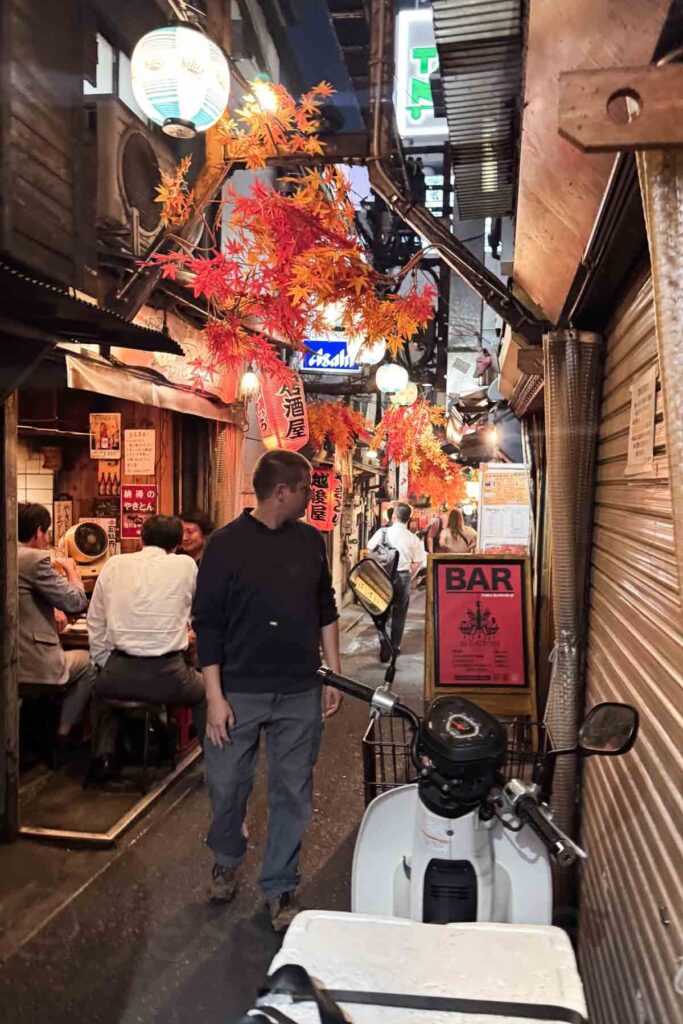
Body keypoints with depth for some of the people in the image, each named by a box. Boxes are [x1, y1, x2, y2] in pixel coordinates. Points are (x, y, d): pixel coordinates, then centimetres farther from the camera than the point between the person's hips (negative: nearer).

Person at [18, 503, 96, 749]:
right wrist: (71, 569, 3)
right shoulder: (35, 559, -18)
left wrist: (51, 610, 15)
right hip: (34, 663, -8)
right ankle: (61, 735, 21)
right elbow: (76, 602, -13)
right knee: (89, 663, 21)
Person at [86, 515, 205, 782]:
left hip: (119, 673, 2)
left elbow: (95, 622, 10)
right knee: (204, 692, 30)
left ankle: (103, 755, 26)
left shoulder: (114, 564, 4)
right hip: (167, 675, -2)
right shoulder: (185, 566, -1)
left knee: (101, 686, 37)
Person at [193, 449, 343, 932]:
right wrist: (214, 696, -9)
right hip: (239, 691, -2)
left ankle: (281, 886, 27)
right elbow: (208, 624, -6)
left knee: (293, 793, 9)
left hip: (300, 694, 3)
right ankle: (227, 859, 40)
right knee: (227, 785, 11)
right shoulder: (227, 544, -8)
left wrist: (335, 676, 8)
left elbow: (326, 611, 12)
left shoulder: (311, 541, 4)